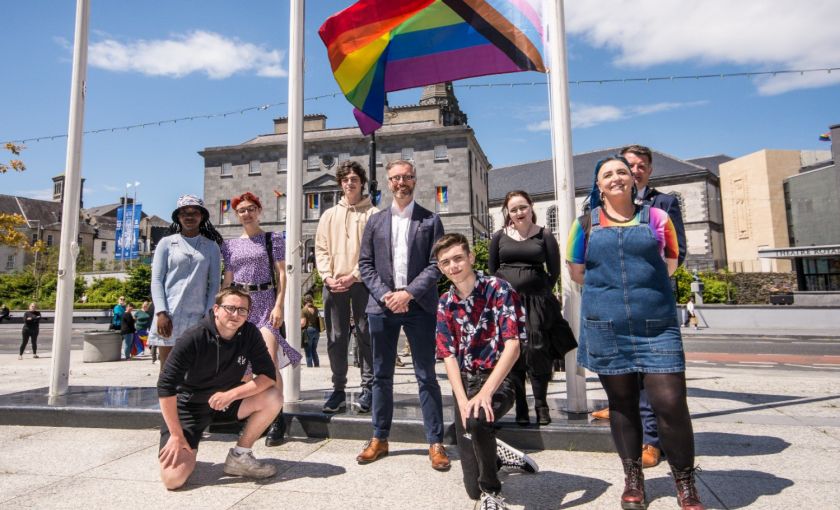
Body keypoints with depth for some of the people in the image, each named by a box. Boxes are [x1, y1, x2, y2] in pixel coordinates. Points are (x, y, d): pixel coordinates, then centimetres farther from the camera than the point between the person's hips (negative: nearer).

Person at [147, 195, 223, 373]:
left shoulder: (211, 246, 9)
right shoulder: (167, 243, 8)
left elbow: (214, 284, 7)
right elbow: (156, 280, 4)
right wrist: (161, 313, -7)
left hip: (197, 316, 1)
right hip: (168, 315, 0)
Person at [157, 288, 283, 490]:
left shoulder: (249, 333, -11)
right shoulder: (194, 337, -23)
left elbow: (268, 374, -15)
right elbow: (166, 386, -21)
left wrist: (232, 394, -29)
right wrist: (176, 435, -21)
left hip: (225, 402, 4)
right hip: (189, 407, -4)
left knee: (273, 397, -21)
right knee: (173, 479, -20)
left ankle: (239, 457, -2)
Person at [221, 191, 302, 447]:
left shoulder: (273, 238, 5)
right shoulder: (230, 245, 15)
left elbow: (281, 274, -1)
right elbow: (227, 280, 16)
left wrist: (278, 305, -10)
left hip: (265, 302, -4)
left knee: (270, 362, -15)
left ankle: (277, 418, -6)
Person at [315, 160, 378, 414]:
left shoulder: (372, 214, 5)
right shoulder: (329, 215, 17)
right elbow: (321, 249, 11)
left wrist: (353, 276, -11)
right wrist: (328, 277, -4)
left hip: (362, 283, -3)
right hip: (333, 285, 3)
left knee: (366, 336, 0)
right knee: (336, 338, 5)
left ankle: (367, 390, 8)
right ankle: (338, 390, 13)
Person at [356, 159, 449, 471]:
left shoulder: (430, 221, 5)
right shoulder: (375, 221, 13)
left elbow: (436, 265, -2)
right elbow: (365, 264, 8)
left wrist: (408, 293, -13)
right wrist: (384, 294, -7)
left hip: (419, 306, -2)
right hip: (381, 306, 3)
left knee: (426, 376, 3)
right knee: (381, 375, 11)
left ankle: (436, 442, 14)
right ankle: (379, 439, 25)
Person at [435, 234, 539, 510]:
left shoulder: (498, 290, -9)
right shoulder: (445, 304, 5)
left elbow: (512, 346, -18)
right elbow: (449, 357, -1)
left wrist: (485, 392, -27)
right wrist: (462, 400, -16)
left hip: (497, 380, -4)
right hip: (464, 383, 4)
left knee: (476, 420, -38)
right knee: (473, 488, 3)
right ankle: (495, 453, 38)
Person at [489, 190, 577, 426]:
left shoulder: (544, 236, 5)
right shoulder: (499, 237, 10)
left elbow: (554, 271, 7)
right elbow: (492, 270, 14)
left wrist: (541, 295, 2)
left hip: (536, 304, -1)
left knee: (538, 353, -5)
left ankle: (541, 407, 9)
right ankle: (520, 409, 10)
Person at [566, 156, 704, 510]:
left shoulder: (656, 218, 6)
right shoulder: (586, 224, 7)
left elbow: (670, 265, 16)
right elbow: (576, 272, 14)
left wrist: (646, 287, 12)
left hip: (657, 324, 0)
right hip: (606, 327, 1)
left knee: (670, 402, -4)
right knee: (621, 403, 10)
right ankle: (633, 478, 28)